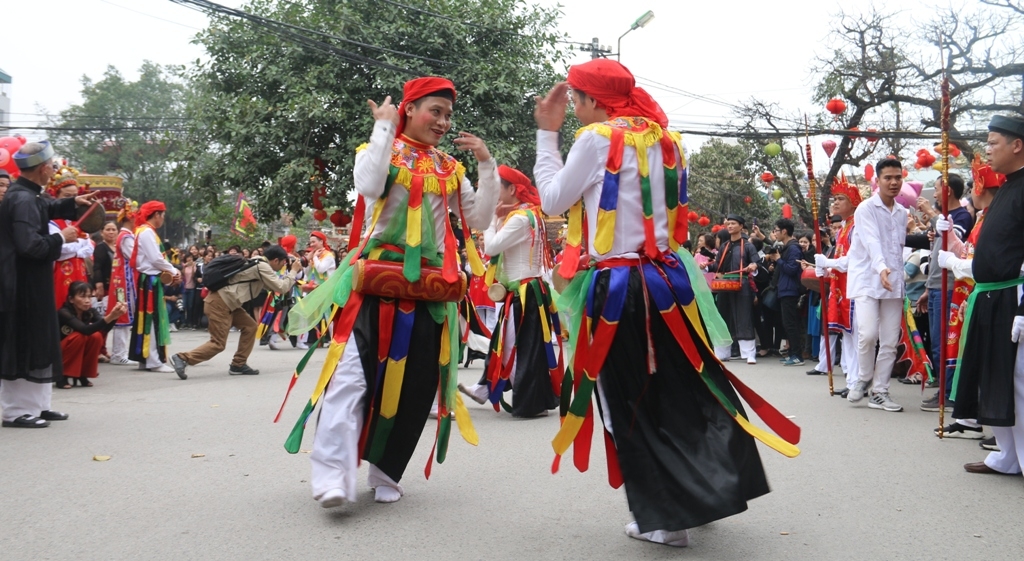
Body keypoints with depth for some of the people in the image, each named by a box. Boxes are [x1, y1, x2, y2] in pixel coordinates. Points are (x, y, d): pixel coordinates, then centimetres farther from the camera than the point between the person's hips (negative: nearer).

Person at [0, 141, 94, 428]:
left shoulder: (24, 194, 11)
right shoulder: (23, 200, -21)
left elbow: (45, 208, 35)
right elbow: (31, 245, -29)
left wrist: (72, 203, 28)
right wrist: (61, 237, -16)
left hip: (29, 284, 11)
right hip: (23, 286, -11)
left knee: (38, 344, 16)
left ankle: (36, 404, 24)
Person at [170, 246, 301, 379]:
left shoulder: (258, 263, 16)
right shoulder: (263, 266, -13)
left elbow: (273, 285, 25)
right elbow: (281, 288, -14)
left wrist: (289, 277, 15)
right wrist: (294, 271, -2)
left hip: (226, 302, 10)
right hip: (219, 303, -10)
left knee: (250, 326, 10)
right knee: (218, 344, -7)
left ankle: (238, 365, 13)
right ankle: (182, 358, -7)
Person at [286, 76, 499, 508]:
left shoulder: (450, 169, 15)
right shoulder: (382, 150, 4)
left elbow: (480, 220, 9)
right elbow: (369, 186, -19)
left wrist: (487, 165, 2)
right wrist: (384, 127, -10)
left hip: (429, 288, 4)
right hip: (376, 280, -4)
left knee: (413, 384, 5)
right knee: (354, 374, -14)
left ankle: (385, 473, 17)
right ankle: (333, 475, -16)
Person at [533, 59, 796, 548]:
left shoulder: (598, 139, -9)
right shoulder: (665, 139, 11)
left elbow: (553, 201, -2)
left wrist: (547, 134, 5)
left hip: (618, 288, -6)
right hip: (668, 280, 6)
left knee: (635, 403, 4)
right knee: (689, 389, 16)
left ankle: (665, 516, 11)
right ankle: (716, 487, 26)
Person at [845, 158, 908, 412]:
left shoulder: (902, 212, 13)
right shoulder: (866, 208, -6)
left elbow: (900, 246, 18)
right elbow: (872, 241, -20)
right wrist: (881, 268, -36)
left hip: (894, 284, 6)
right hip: (867, 280, -6)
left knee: (890, 341, 3)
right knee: (868, 334, -19)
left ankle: (879, 392, 12)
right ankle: (864, 379, 7)